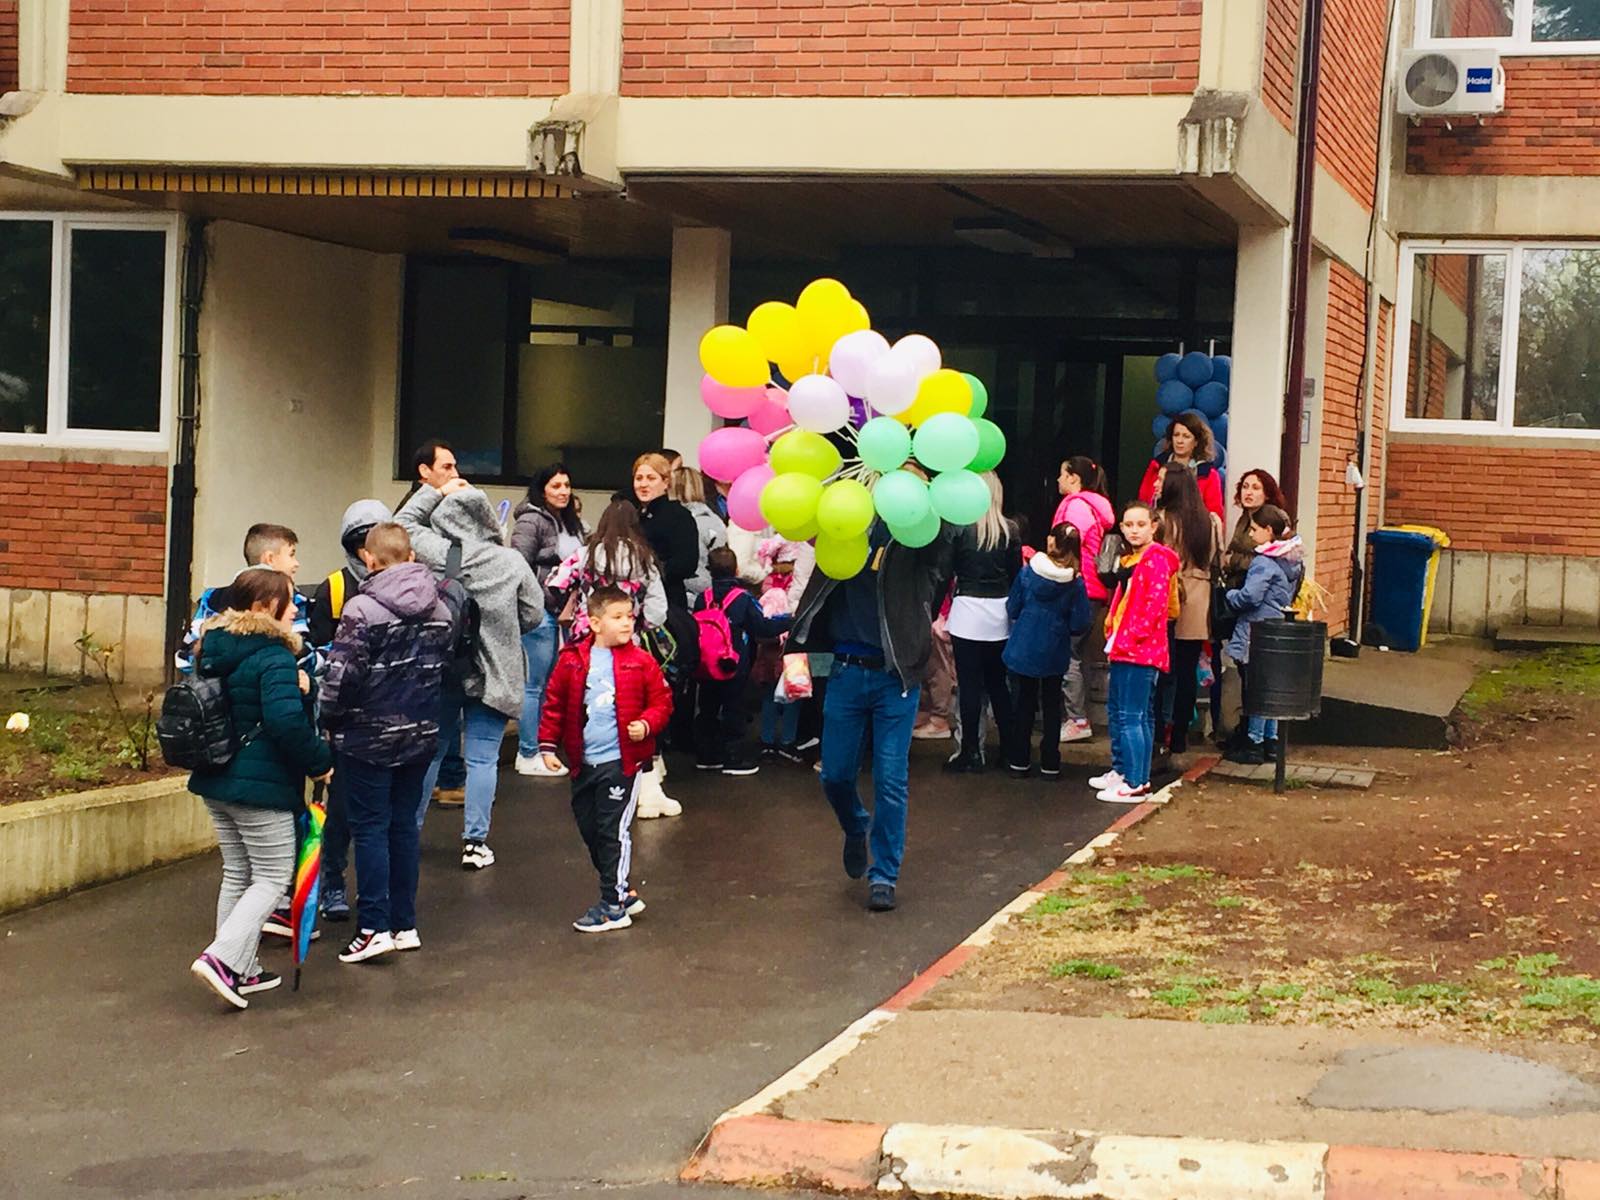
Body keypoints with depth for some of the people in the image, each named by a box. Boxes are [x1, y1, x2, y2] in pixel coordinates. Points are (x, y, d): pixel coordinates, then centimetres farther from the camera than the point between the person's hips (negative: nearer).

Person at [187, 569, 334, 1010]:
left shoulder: (214, 650, 10)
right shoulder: (274, 656, -18)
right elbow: (286, 721, -28)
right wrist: (320, 761, -12)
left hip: (216, 781, 9)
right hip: (260, 785, -9)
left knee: (237, 874, 16)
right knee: (273, 876, 1)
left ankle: (240, 970, 20)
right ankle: (222, 957, -12)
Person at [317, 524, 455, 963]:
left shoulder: (363, 609, -16)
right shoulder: (440, 610, 5)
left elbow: (341, 674, -17)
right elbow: (446, 668, 10)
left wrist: (330, 717, -3)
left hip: (370, 735, -6)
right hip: (421, 735, 6)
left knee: (370, 828, 0)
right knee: (404, 825, 13)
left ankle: (374, 927, -3)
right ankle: (405, 924, 16)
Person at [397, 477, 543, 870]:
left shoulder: (432, 552, -10)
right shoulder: (511, 562, -10)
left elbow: (403, 521, 8)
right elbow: (534, 614, -3)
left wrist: (436, 492, 11)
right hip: (492, 673, -2)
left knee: (429, 752, 16)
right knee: (483, 759, 3)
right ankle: (475, 841, 4)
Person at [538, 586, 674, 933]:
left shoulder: (640, 662, -4)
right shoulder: (572, 661, 0)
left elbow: (661, 700, 2)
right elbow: (554, 703, 7)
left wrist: (647, 724, -16)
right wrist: (548, 744, 3)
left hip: (622, 761, -4)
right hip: (583, 762, 4)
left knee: (614, 831, -3)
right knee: (590, 829, 13)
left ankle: (614, 906, 6)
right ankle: (621, 893, 29)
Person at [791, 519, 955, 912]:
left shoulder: (921, 538, -2)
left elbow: (937, 539, -19)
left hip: (896, 674, -2)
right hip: (846, 669, 2)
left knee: (892, 780, -1)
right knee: (835, 776, 8)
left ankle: (883, 876, 12)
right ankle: (856, 829, 39)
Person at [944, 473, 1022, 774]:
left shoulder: (960, 528, -8)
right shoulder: (1010, 531, 3)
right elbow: (1016, 574, 8)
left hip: (968, 611, -4)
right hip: (1000, 613, 4)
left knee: (969, 684, 1)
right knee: (997, 682, 14)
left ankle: (970, 751, 2)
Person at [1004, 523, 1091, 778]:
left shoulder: (1027, 572, -10)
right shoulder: (1076, 582, -12)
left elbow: (1012, 609, -1)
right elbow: (1079, 625, -9)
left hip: (1024, 649, 1)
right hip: (1055, 653, -1)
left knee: (1025, 702, 13)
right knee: (1052, 704, 11)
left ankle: (1019, 760, 16)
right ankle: (1050, 764, 12)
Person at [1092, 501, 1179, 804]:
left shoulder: (1157, 559, -11)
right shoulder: (1131, 560, 18)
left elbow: (1156, 604, -19)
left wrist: (1133, 636, -18)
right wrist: (1113, 632, 14)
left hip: (1141, 649, -10)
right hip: (1123, 649, 10)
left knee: (1132, 716, -10)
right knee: (1116, 710, 17)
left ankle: (1135, 784, -8)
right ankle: (1121, 770, 28)